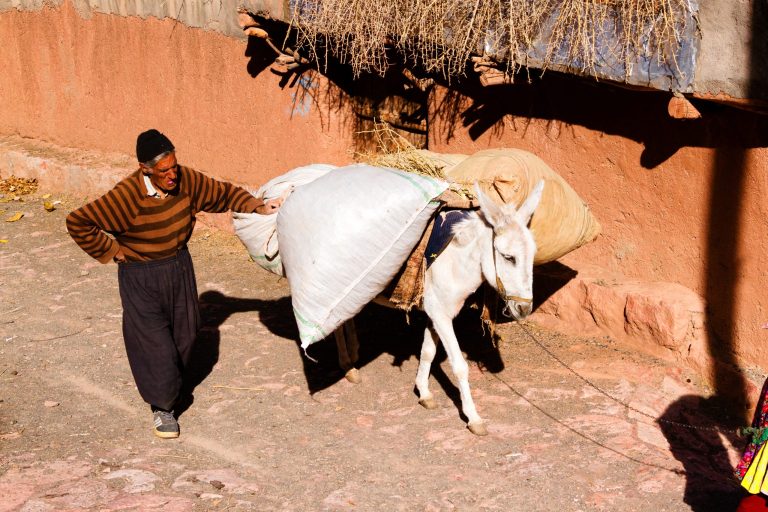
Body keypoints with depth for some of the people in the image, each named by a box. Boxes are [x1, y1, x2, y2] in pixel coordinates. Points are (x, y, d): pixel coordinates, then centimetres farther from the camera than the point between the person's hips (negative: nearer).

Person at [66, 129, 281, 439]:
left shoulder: (185, 179, -11)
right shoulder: (126, 196, -27)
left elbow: (223, 193, 5)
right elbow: (77, 222, -23)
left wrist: (257, 207, -7)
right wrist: (110, 250, -16)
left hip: (179, 267, 6)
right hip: (142, 277, -6)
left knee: (184, 334, 17)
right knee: (155, 343, -3)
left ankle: (169, 386, 44)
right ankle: (161, 406, 17)